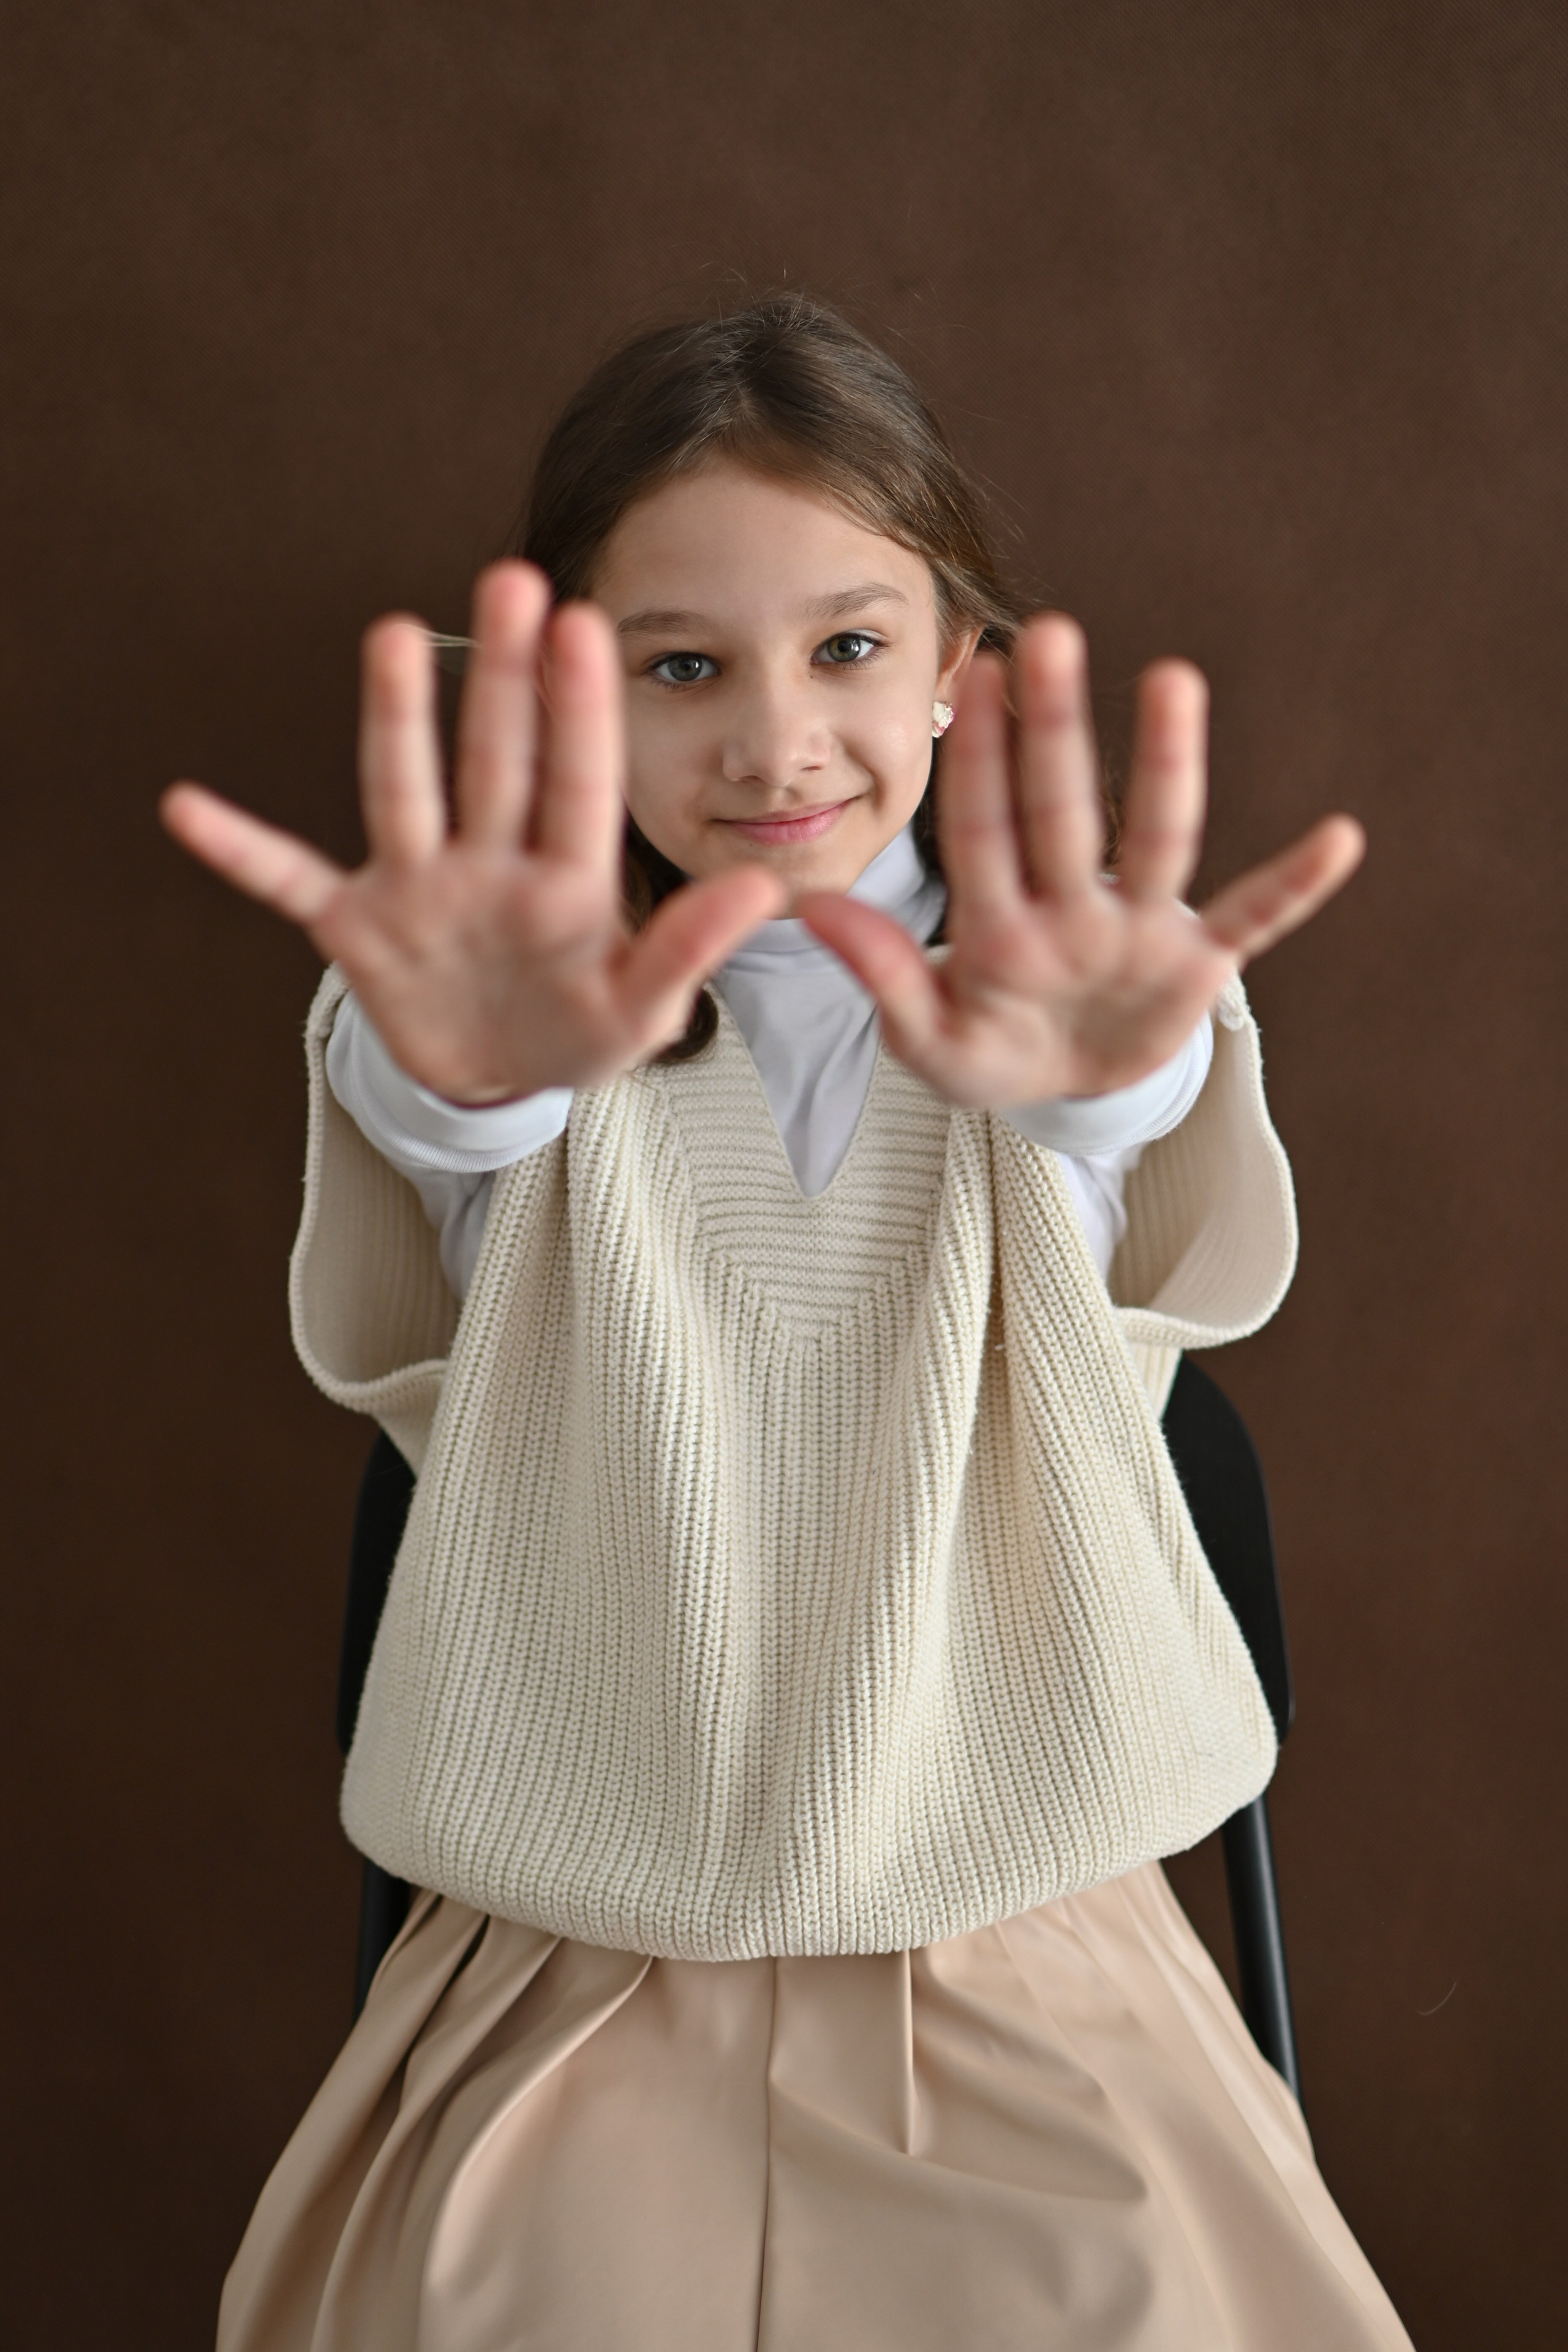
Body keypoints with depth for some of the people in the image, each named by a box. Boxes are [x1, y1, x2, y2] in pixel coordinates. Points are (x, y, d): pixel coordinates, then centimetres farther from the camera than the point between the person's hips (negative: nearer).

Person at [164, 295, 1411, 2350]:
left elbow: (1195, 1235, -26)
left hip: (1027, 1990, 0)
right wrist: (472, 1067, -51)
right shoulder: (537, 1048, -3)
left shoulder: (1066, 1025, -3)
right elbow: (427, 1113, -26)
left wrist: (1109, 1068, -50)